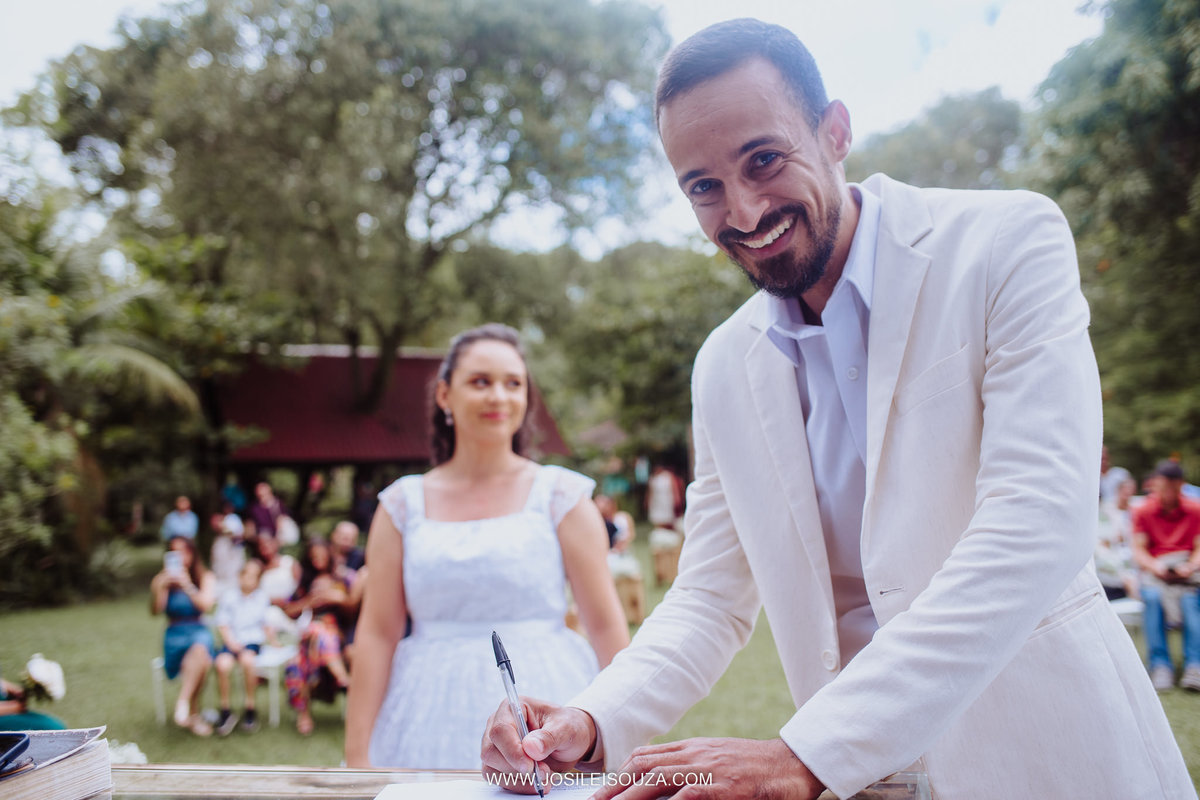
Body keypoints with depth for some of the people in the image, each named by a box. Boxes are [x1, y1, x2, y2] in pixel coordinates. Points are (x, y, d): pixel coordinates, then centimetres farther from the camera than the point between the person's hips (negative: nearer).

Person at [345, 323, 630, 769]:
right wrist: (357, 758, 0)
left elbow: (606, 624, 0)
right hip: (433, 728, 1)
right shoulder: (403, 505, 5)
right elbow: (377, 635, 3)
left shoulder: (560, 495, 1)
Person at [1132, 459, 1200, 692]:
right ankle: (1160, 666, -32)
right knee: (1152, 597, -34)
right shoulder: (1143, 511, 8)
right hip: (1154, 569, 0)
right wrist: (1155, 568, -17)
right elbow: (1139, 550, 2)